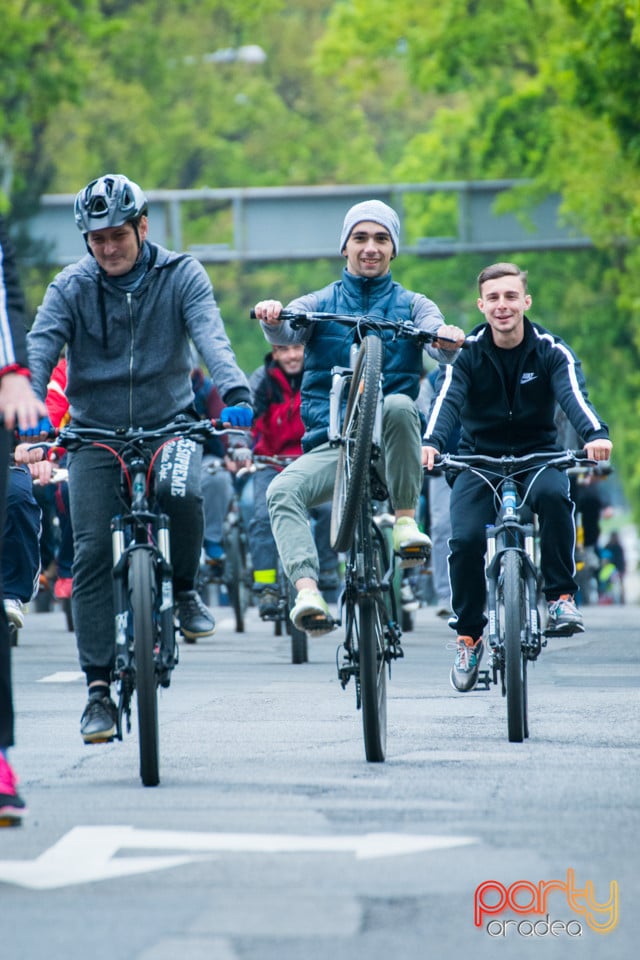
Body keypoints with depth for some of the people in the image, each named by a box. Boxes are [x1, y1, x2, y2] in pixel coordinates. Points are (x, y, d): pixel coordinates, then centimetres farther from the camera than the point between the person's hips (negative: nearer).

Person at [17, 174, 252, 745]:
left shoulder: (180, 276, -5)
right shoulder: (72, 287, -4)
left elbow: (211, 336, -20)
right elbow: (40, 348, -17)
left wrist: (236, 393, -39)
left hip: (169, 422, -1)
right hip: (97, 431, 1)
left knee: (180, 492, -34)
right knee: (92, 552, -11)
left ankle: (184, 591, -4)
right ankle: (99, 688, -5)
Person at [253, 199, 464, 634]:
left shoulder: (411, 305, 13)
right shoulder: (321, 303, 13)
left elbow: (441, 345, -7)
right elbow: (287, 332, -8)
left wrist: (447, 337, -33)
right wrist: (273, 319, -33)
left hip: (390, 441, -1)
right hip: (330, 445, 1)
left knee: (399, 405, -35)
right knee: (283, 491, -29)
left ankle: (406, 517, -23)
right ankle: (307, 592, -43)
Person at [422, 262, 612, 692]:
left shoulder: (551, 351, -8)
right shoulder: (467, 353, -7)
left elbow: (574, 395, -25)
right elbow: (447, 399, -23)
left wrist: (596, 434, -48)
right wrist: (431, 442, -45)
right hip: (479, 459, 1)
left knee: (554, 494, -36)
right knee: (466, 539, -22)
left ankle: (562, 596, -21)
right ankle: (468, 636, -1)